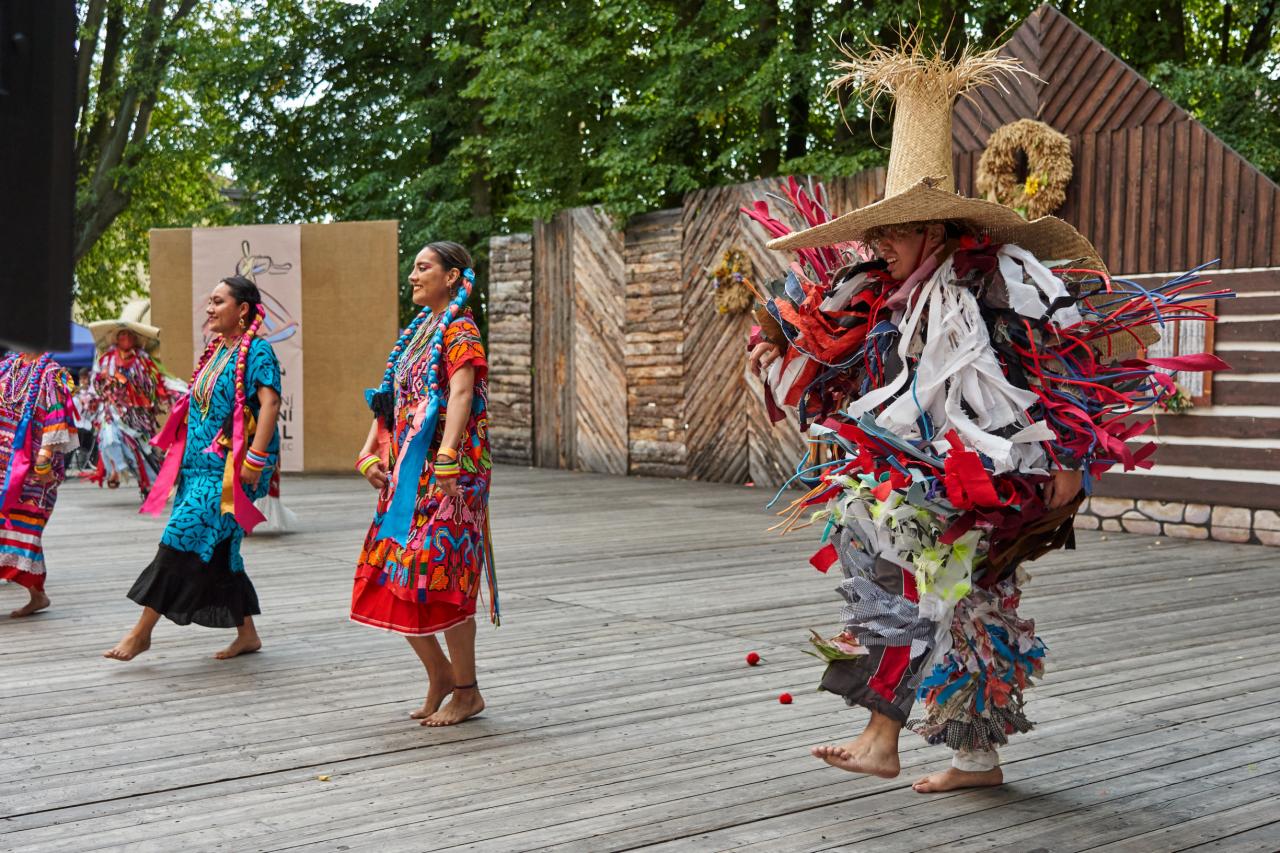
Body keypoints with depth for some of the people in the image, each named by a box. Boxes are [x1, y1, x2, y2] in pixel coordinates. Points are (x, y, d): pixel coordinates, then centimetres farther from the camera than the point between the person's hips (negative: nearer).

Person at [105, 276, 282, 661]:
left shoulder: (257, 352, -8)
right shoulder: (215, 352, 17)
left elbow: (270, 403, -20)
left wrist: (255, 458, -27)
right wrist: (182, 459, 20)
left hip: (231, 468, -9)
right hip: (200, 464, 9)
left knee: (183, 540, -12)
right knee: (218, 550, 9)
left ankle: (142, 632, -5)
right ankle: (247, 634, 18)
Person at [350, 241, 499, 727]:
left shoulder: (458, 331, -7)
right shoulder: (417, 332, 18)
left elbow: (461, 395, -21)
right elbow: (388, 398, 19)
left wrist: (447, 460, -33)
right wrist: (370, 452, 8)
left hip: (445, 472, -8)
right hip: (406, 469, 8)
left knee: (437, 573, -7)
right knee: (392, 576, 7)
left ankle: (467, 692, 6)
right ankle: (440, 674, 20)